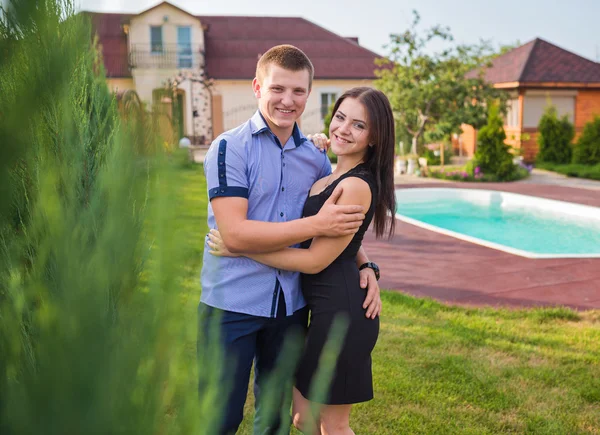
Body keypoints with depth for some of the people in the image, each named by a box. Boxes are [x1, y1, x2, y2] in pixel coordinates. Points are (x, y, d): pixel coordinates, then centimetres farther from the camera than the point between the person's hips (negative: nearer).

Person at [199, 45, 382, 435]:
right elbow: (234, 234, -20)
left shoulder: (316, 158, 5)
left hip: (290, 307, 5)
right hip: (232, 304, -5)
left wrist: (366, 265, 0)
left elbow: (344, 226, 18)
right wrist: (317, 225, -21)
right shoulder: (230, 147, -10)